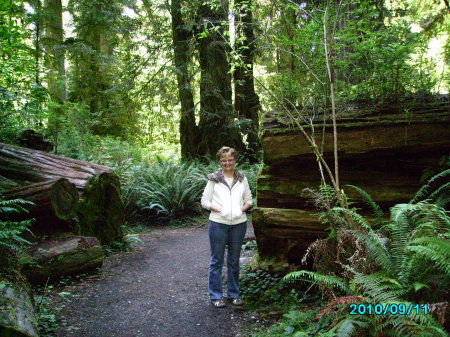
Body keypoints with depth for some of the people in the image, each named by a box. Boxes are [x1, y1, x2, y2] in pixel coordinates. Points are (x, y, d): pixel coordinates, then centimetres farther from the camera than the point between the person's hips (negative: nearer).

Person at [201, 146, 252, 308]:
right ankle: (216, 296, 16)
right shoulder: (214, 179, 1)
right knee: (217, 260, 4)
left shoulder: (242, 178, 9)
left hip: (239, 223, 3)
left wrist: (244, 207, -6)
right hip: (218, 223, -3)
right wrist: (216, 208, -15)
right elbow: (204, 201, 1)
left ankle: (234, 293, 27)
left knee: (234, 261, 14)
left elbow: (248, 199, 14)